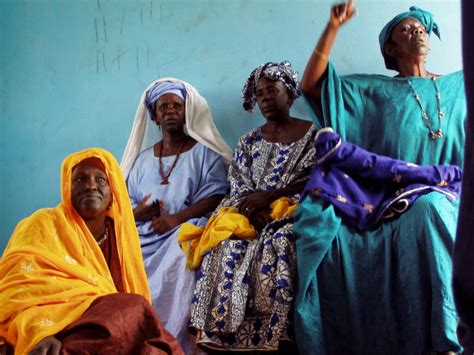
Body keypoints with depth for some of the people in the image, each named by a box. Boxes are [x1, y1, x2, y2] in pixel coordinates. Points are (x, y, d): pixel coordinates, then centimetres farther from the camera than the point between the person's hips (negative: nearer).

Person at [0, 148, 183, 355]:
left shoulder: (120, 235, 17)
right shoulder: (43, 225, 1)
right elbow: (18, 292, -14)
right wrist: (40, 335, -34)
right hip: (58, 338, -4)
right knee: (132, 309, -27)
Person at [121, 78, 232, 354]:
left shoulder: (203, 151, 9)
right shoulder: (143, 158, 22)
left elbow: (216, 195, -5)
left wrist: (176, 218, -17)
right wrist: (137, 212, -7)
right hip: (145, 234, 4)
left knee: (175, 262, -35)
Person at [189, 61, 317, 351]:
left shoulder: (313, 134, 8)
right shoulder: (248, 142, 18)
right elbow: (239, 190, 9)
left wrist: (269, 196, -15)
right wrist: (253, 211, -15)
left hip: (294, 211, -3)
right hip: (253, 216, 3)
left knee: (278, 245, -36)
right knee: (226, 247, -27)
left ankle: (272, 334, -32)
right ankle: (222, 332, -26)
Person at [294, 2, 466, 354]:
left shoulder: (458, 84, 21)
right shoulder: (375, 90, 15)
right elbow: (311, 84, 7)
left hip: (442, 199, 0)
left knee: (427, 209, -38)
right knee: (330, 237, -29)